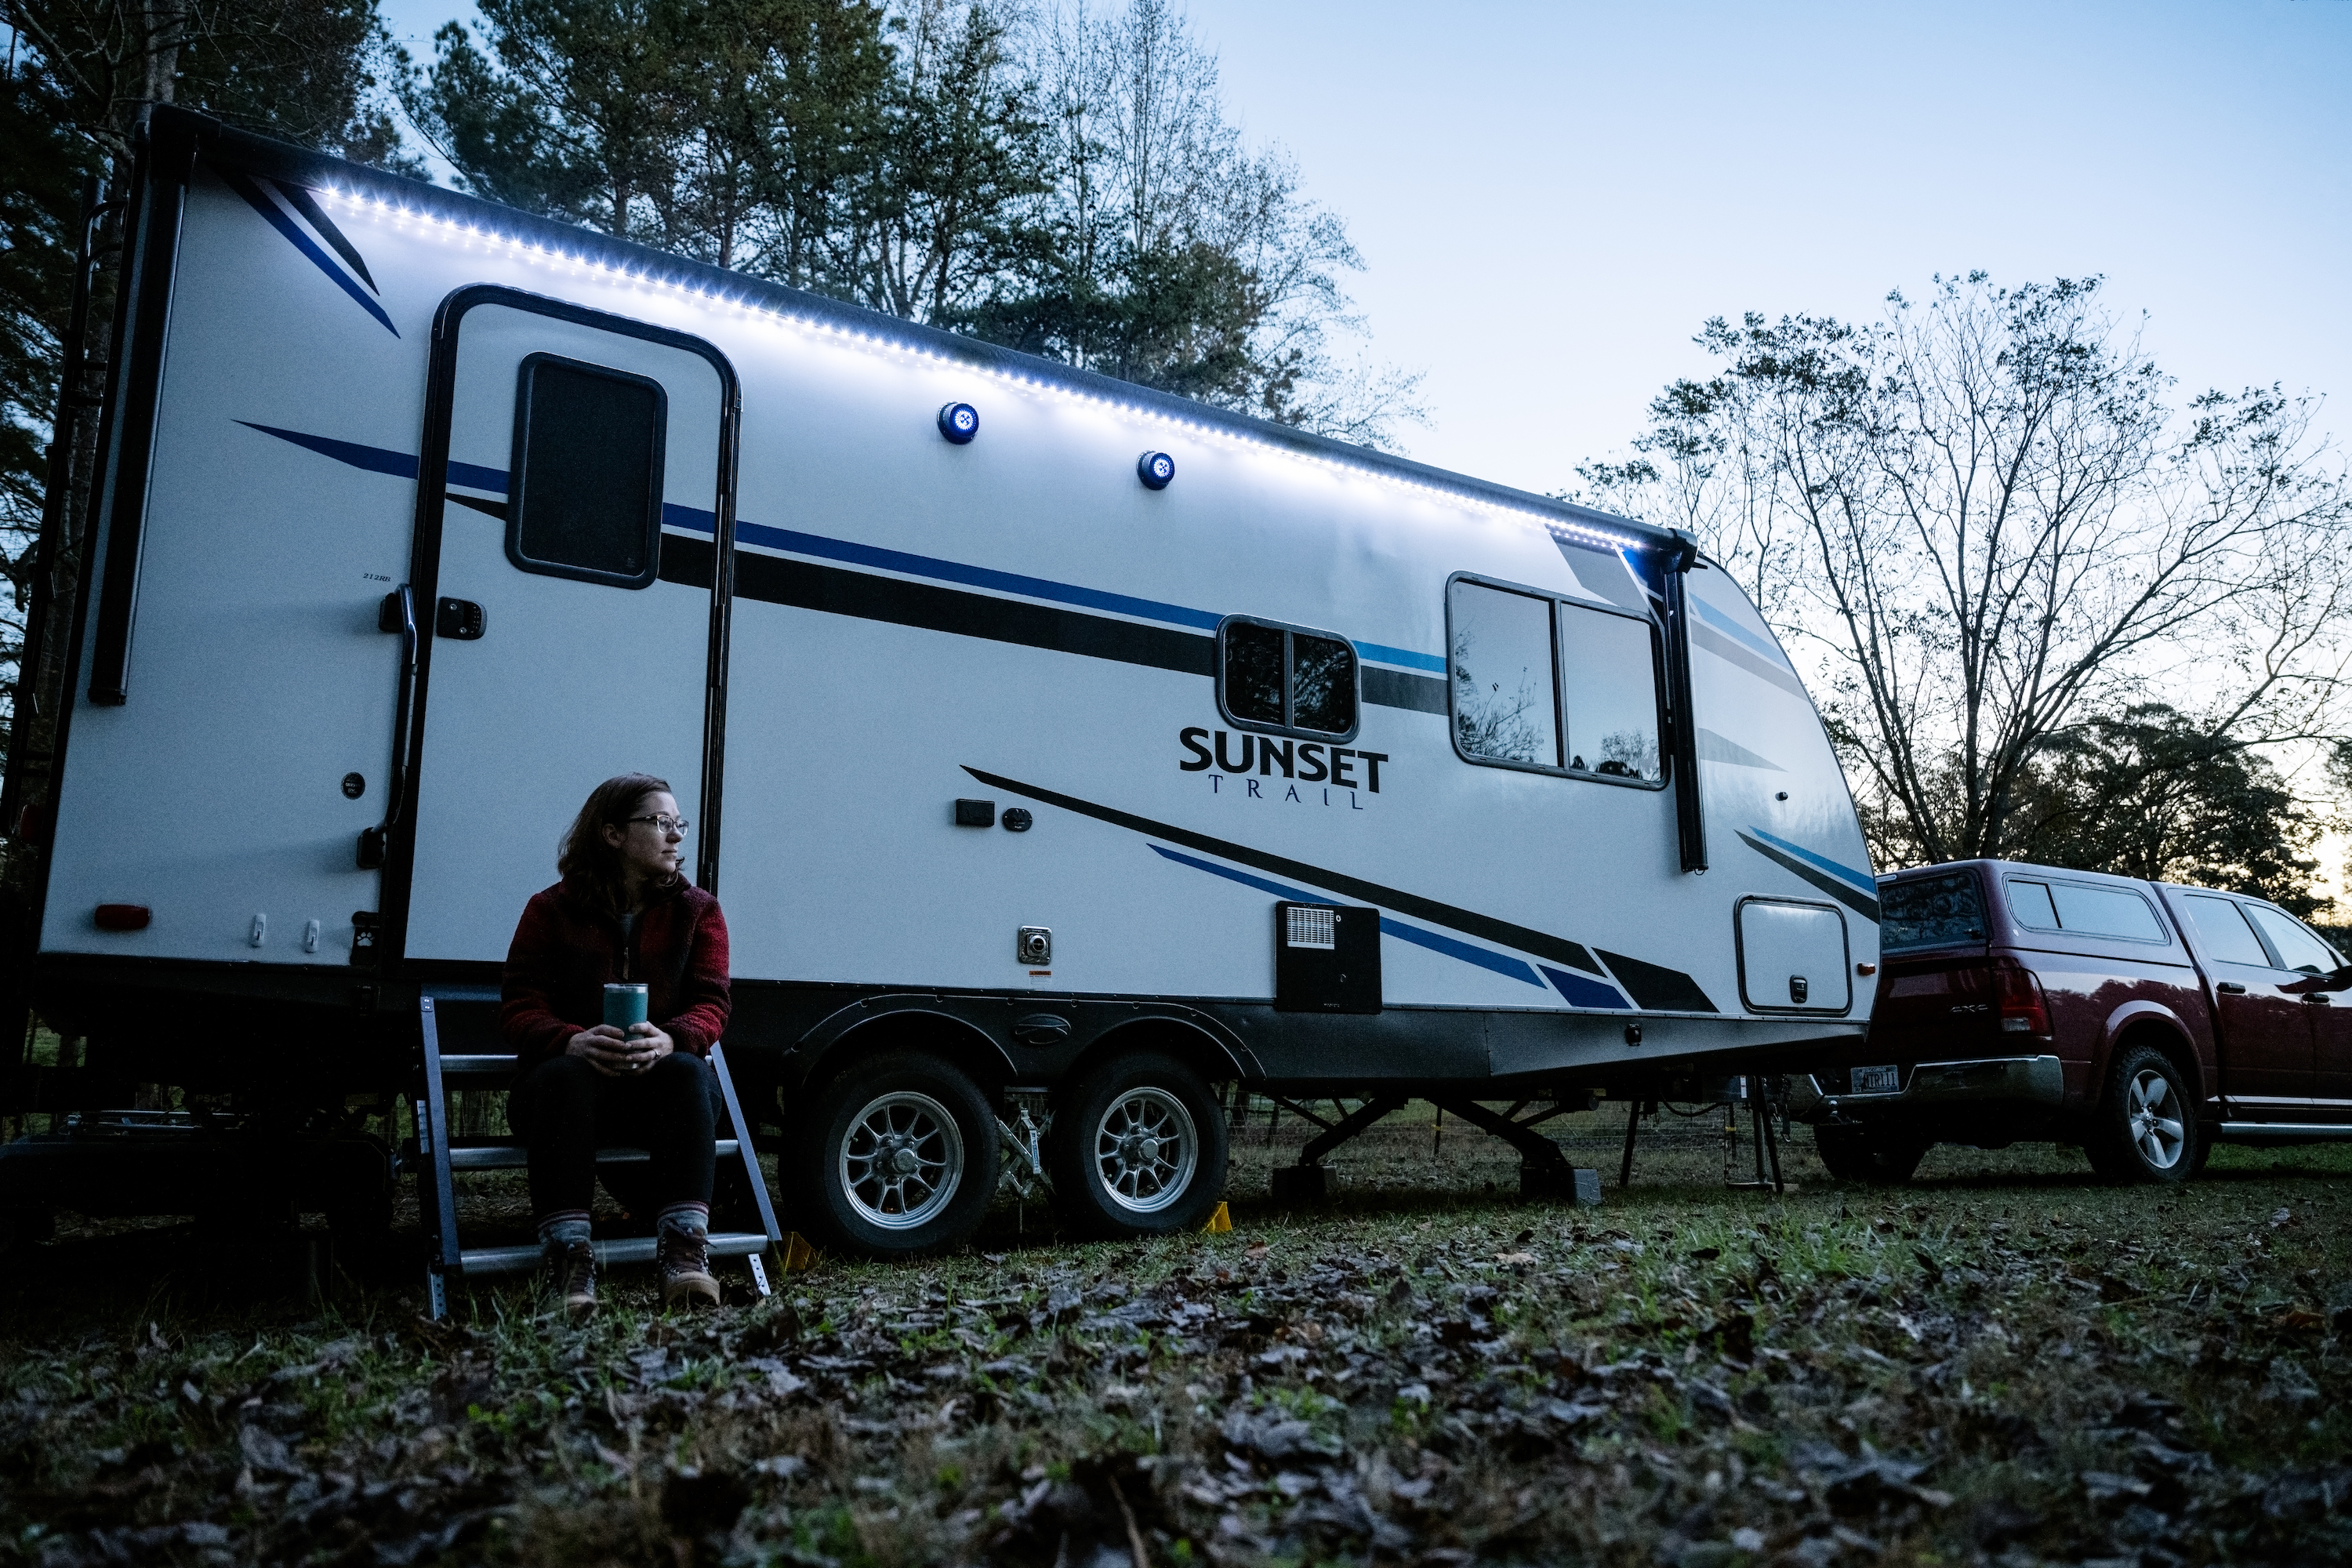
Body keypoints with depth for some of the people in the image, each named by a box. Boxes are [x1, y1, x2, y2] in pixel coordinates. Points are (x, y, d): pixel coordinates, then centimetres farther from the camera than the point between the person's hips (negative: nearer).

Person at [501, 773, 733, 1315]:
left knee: (688, 1073, -33)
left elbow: (710, 1004, -4)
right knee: (566, 1077, -35)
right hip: (570, 1068, -1)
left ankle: (683, 1253, -41)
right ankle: (569, 1261, -42)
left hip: (659, 1077, 1)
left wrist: (669, 1039, -28)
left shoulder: (698, 910, 7)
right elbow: (519, 1009, -5)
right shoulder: (552, 910, 3)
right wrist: (573, 1041, -29)